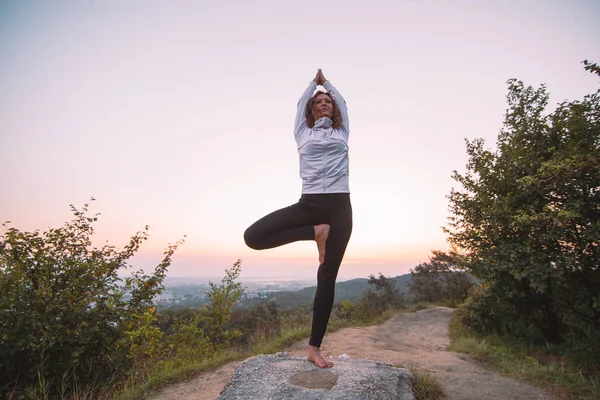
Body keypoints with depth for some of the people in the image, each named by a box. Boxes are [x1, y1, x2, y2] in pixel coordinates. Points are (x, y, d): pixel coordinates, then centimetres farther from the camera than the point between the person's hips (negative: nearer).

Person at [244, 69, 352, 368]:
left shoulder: (342, 132, 20)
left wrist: (327, 81, 50)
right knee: (253, 236, -20)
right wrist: (315, 81, 49)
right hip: (309, 204, 0)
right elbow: (301, 101, 31)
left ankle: (314, 347, 11)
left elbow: (342, 101, 35)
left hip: (339, 207, 1)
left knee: (327, 278, 0)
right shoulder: (303, 133, 17)